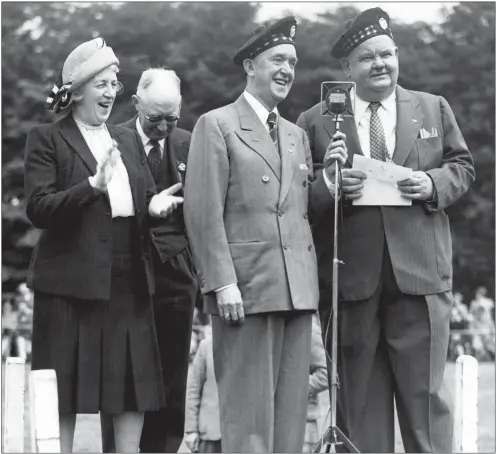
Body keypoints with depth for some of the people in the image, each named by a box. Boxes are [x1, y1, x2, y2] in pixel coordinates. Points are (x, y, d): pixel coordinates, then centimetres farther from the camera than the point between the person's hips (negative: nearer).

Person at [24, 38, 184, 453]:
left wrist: (156, 204, -3)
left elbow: (146, 200, 20)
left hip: (129, 281, 6)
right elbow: (38, 208, -11)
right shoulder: (47, 139, -1)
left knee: (133, 386, 5)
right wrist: (92, 186, -24)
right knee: (64, 393, -2)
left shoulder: (129, 140, 18)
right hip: (72, 282, -5)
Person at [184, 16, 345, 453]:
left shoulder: (297, 135, 20)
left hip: (297, 286, 7)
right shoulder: (217, 125, -1)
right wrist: (222, 283, -15)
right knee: (249, 411, -4)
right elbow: (204, 213, -8)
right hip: (246, 286, -6)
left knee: (291, 409, 7)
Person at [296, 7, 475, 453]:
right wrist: (331, 186, -13)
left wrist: (434, 183, -6)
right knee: (359, 395, 6)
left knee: (425, 392, 1)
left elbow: (463, 166, 14)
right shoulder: (316, 122, 6)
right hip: (352, 276, 0)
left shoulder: (435, 109, 11)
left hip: (420, 271, 0)